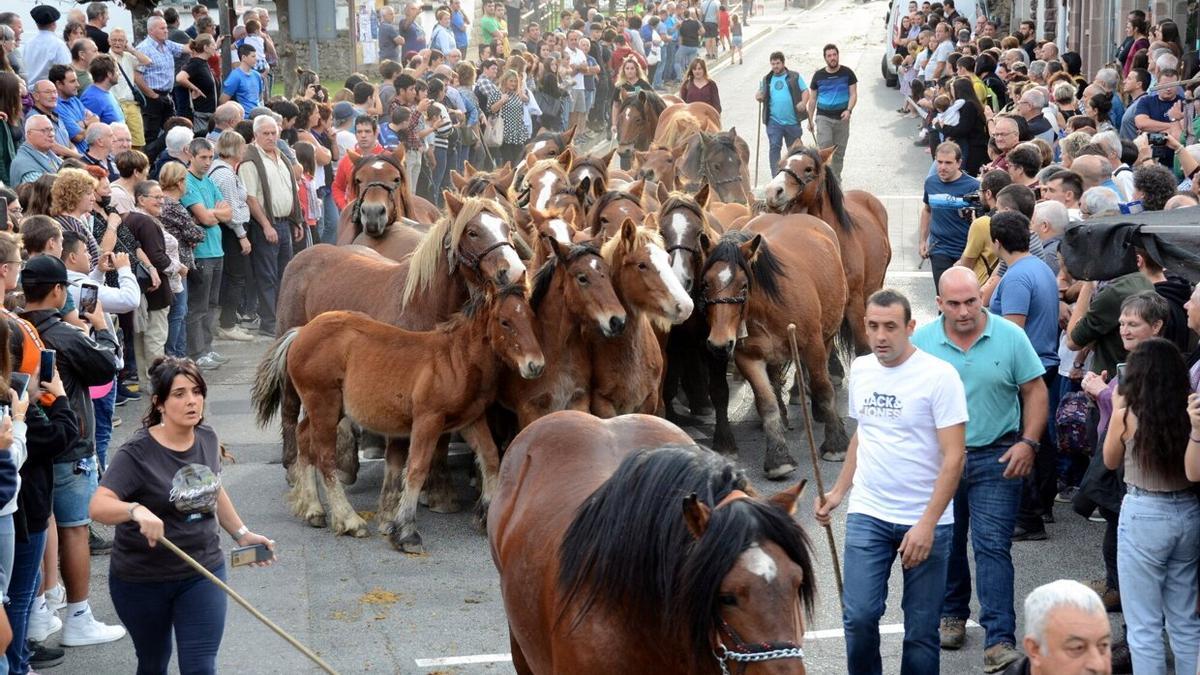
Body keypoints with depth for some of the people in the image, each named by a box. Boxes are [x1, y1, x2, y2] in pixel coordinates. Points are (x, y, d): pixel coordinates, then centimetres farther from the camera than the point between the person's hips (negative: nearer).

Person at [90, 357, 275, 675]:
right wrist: (136, 510, -50)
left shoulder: (207, 439, -1)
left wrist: (241, 533, 14)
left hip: (203, 573, 3)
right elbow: (98, 506, -32)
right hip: (142, 580, -3)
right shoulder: (137, 454, -19)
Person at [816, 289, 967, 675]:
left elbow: (954, 456, -14)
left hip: (925, 520, -4)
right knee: (859, 616, -5)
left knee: (921, 628, 4)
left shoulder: (939, 376, -12)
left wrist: (927, 524, -19)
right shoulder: (860, 370, 5)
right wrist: (839, 491, 14)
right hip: (868, 513, 4)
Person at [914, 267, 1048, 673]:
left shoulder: (1010, 337, -7)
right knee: (945, 544, 15)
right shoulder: (922, 342, -3)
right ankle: (953, 615, 36)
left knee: (993, 547, -8)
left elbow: (1035, 392, -1)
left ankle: (1000, 642, -10)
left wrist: (1028, 443, -11)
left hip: (996, 459, -2)